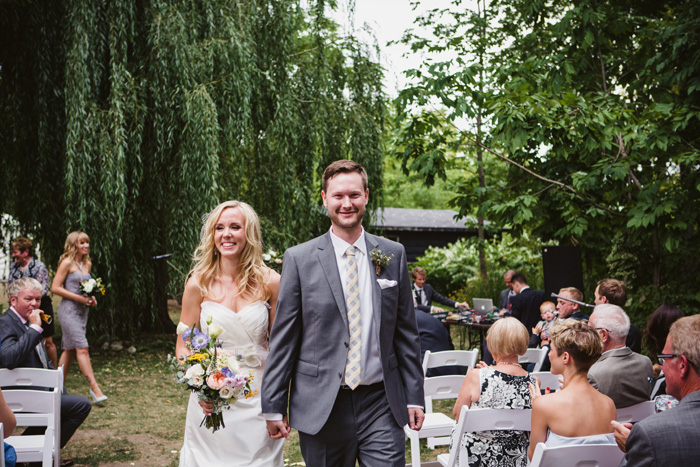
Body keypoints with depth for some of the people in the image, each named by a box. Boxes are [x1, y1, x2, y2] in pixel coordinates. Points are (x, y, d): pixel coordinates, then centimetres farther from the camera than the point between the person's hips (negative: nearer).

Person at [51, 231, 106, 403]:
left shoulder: (87, 264, 13)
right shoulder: (67, 263, -8)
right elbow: (55, 287, -11)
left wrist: (91, 297, 4)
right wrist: (79, 297, -16)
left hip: (82, 310, 8)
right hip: (69, 310, -8)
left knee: (70, 349, 10)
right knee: (82, 348, -12)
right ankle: (94, 387, -14)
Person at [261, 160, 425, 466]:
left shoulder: (393, 255, 6)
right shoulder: (299, 259, -1)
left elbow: (406, 333, 9)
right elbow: (283, 338, 0)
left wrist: (414, 396, 6)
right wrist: (273, 406, -2)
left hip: (381, 404, 1)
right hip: (321, 407, -1)